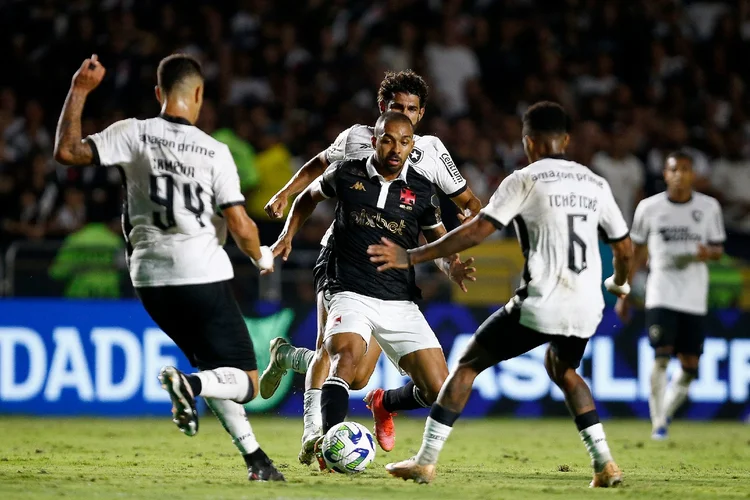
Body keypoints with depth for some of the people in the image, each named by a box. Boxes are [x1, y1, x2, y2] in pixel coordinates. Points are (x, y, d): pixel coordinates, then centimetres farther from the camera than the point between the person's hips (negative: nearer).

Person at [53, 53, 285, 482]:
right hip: (203, 275, -4)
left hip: (151, 278, 4)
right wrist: (262, 257, 13)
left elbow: (67, 152, -6)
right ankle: (189, 384, -29)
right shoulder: (214, 152, -6)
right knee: (246, 382, 1)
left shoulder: (134, 134, -3)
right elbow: (241, 226, -9)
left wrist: (79, 92, 3)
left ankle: (254, 457, 15)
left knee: (216, 371, 23)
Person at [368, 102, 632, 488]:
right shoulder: (595, 184, 13)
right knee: (561, 368, 33)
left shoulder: (525, 180, -2)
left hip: (540, 305, -5)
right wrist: (619, 282, 41)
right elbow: (624, 249, 18)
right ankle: (604, 464, 19)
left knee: (468, 364, 10)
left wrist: (411, 257, -8)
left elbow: (477, 231, -10)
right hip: (587, 308, 5)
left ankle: (425, 462, 3)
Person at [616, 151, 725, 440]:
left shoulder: (709, 208, 4)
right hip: (661, 294, -2)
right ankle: (658, 425, -8)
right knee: (661, 357, -14)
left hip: (694, 298, 2)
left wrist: (709, 253, -13)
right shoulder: (649, 208, 2)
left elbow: (718, 249, 12)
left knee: (690, 366, 1)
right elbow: (637, 252, 11)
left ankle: (666, 412, 25)